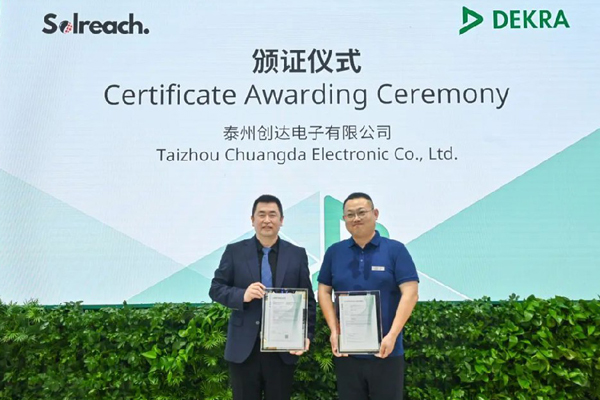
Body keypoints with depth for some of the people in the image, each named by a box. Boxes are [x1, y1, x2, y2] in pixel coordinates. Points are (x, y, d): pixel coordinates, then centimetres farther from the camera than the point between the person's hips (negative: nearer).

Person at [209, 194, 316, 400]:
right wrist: (242, 295, -18)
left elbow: (308, 300, 4)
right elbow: (215, 288, 1)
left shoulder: (297, 254, 3)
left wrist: (307, 335, -8)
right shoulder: (234, 251, 2)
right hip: (244, 346, 0)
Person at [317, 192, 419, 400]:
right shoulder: (334, 252, 5)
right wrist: (334, 331, -4)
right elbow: (324, 291, 7)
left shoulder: (395, 249, -3)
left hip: (386, 351, -2)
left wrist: (392, 335, -16)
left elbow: (410, 293, -9)